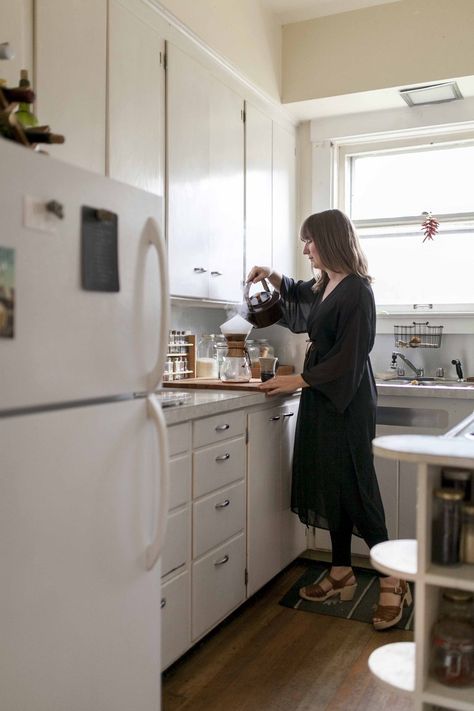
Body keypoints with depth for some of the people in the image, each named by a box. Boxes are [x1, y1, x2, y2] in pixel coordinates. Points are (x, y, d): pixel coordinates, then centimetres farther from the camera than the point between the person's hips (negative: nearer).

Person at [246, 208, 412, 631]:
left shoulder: (356, 290, -15)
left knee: (354, 488, -5)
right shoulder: (324, 286, 10)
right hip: (321, 397, 9)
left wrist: (298, 381, -15)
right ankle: (342, 575, 23)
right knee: (329, 485, 12)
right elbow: (297, 296, 33)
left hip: (346, 402, -9)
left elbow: (348, 358, -18)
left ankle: (393, 581, 8)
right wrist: (273, 278, 15)